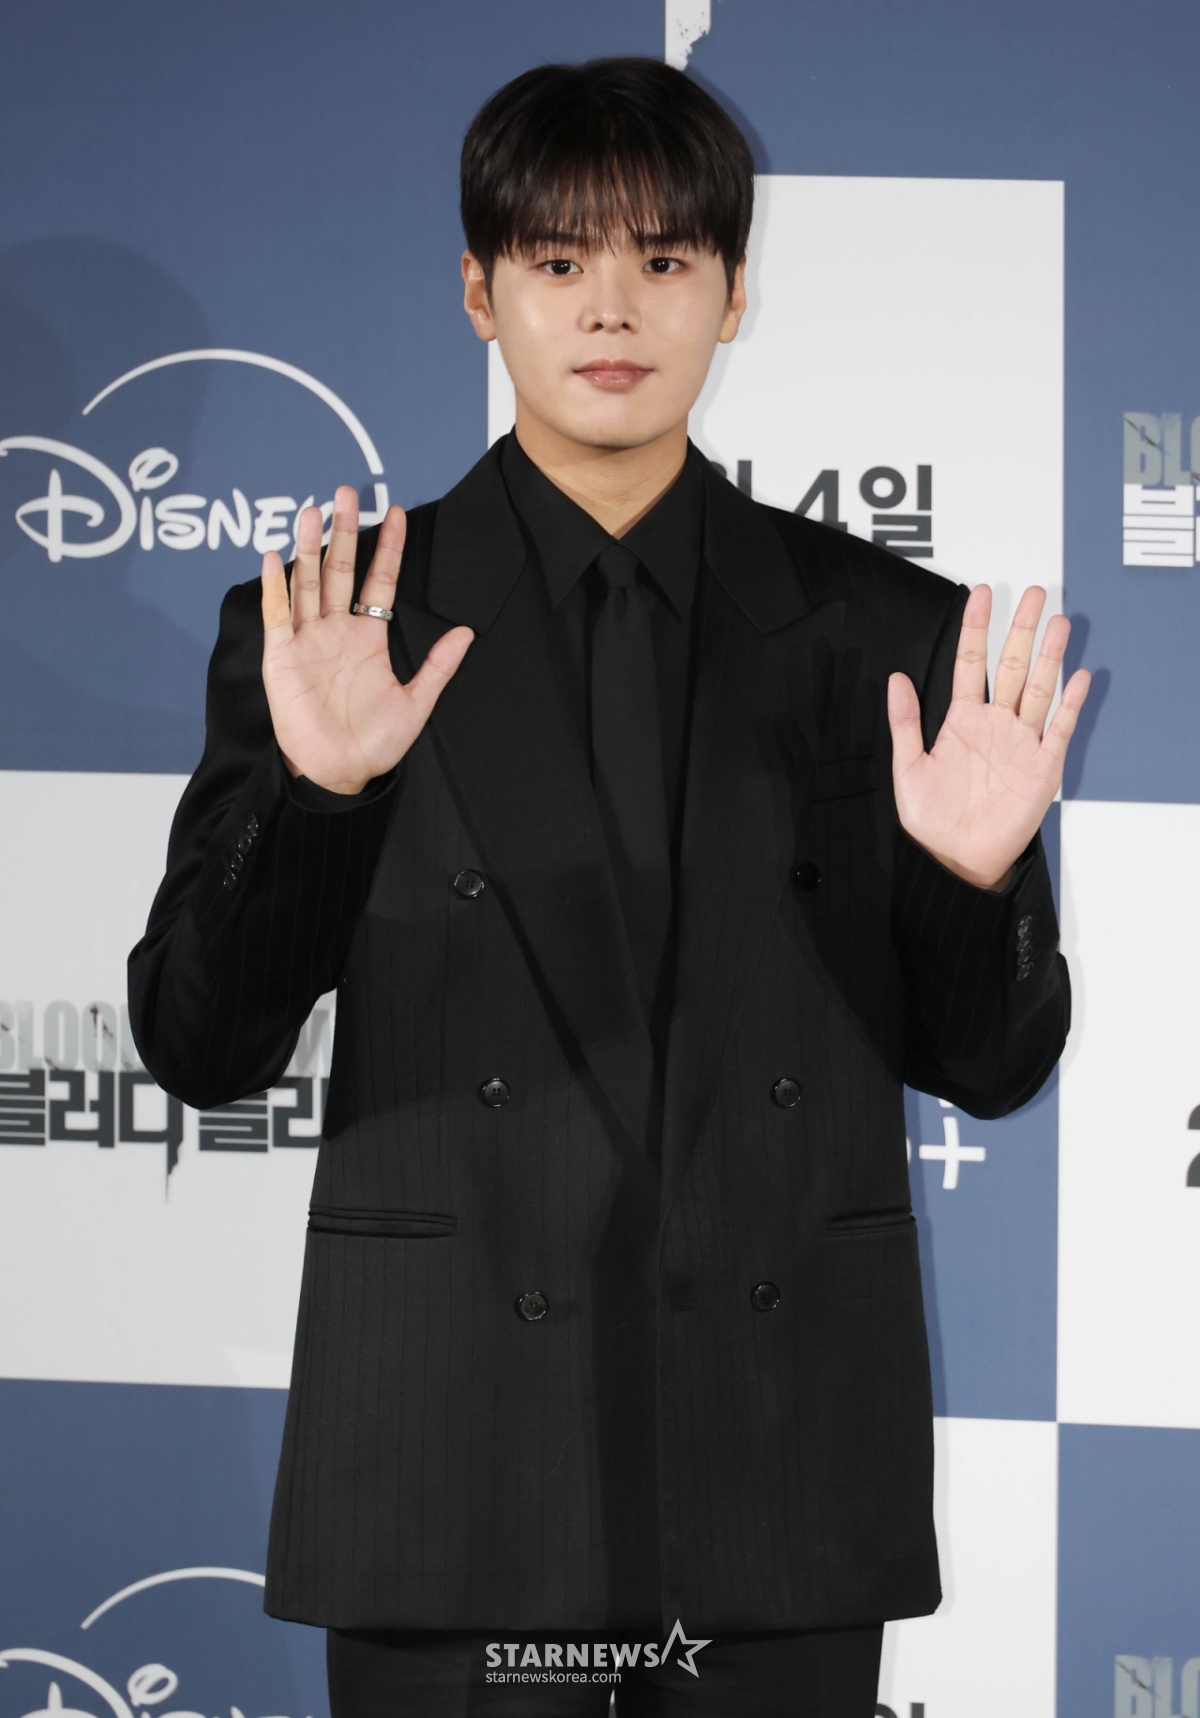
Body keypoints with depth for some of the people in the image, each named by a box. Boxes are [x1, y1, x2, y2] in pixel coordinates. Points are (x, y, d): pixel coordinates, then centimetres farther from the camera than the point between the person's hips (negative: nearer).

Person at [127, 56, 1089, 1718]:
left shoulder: (884, 634, 4)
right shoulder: (328, 624, 0)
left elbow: (990, 1065, 5)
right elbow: (200, 1049, -4)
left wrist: (975, 878, -14)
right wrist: (312, 794, -20)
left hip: (786, 1459, 2)